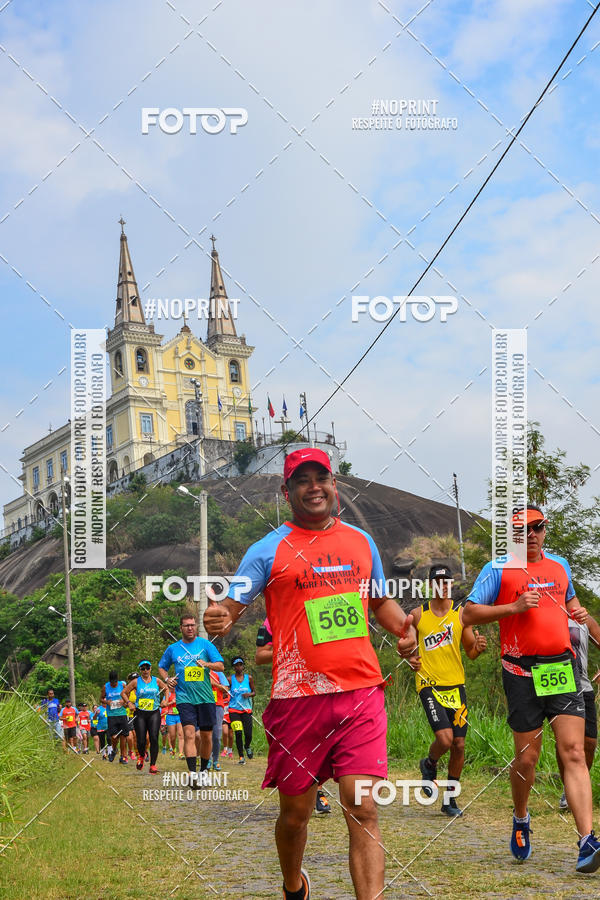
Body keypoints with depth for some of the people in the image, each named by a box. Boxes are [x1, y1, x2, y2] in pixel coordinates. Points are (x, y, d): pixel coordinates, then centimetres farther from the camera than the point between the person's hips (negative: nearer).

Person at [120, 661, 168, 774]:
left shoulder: (156, 681, 6)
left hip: (154, 713, 0)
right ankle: (141, 756, 30)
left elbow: (166, 689, 21)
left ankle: (153, 765, -9)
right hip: (140, 713, 0)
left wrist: (165, 700, 6)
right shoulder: (136, 682, 3)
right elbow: (123, 693, 10)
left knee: (154, 738, -14)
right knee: (141, 741, -4)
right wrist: (129, 703, -3)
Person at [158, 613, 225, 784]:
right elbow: (161, 667, 24)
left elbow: (221, 666, 0)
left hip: (205, 697, 1)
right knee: (189, 734, -16)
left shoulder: (206, 645, 5)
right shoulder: (173, 649, 10)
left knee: (206, 736, 6)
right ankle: (193, 774, -22)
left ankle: (203, 771, 25)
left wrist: (207, 664, -19)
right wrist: (167, 679, 3)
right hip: (184, 698, -1)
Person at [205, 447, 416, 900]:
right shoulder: (269, 549, 1)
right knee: (295, 812, 10)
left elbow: (381, 601, 26)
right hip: (298, 695, -2)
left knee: (363, 809, -9)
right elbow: (231, 606, -3)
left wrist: (403, 625, 5)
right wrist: (219, 621, -27)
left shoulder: (361, 541, 13)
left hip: (361, 692, 2)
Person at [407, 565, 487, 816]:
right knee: (445, 738, -19)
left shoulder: (461, 613, 4)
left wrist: (478, 647, -13)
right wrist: (411, 658, -6)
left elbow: (470, 652, 10)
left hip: (456, 685, 2)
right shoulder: (418, 614, 2)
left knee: (459, 744, 2)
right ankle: (429, 765, 15)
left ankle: (450, 800, 18)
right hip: (429, 684, -2)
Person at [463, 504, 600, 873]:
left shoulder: (560, 565, 15)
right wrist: (514, 606, -14)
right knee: (527, 758, 3)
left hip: (562, 667, 3)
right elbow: (469, 613, -4)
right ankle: (521, 820, 32)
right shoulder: (499, 569, 0)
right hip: (522, 672, -3)